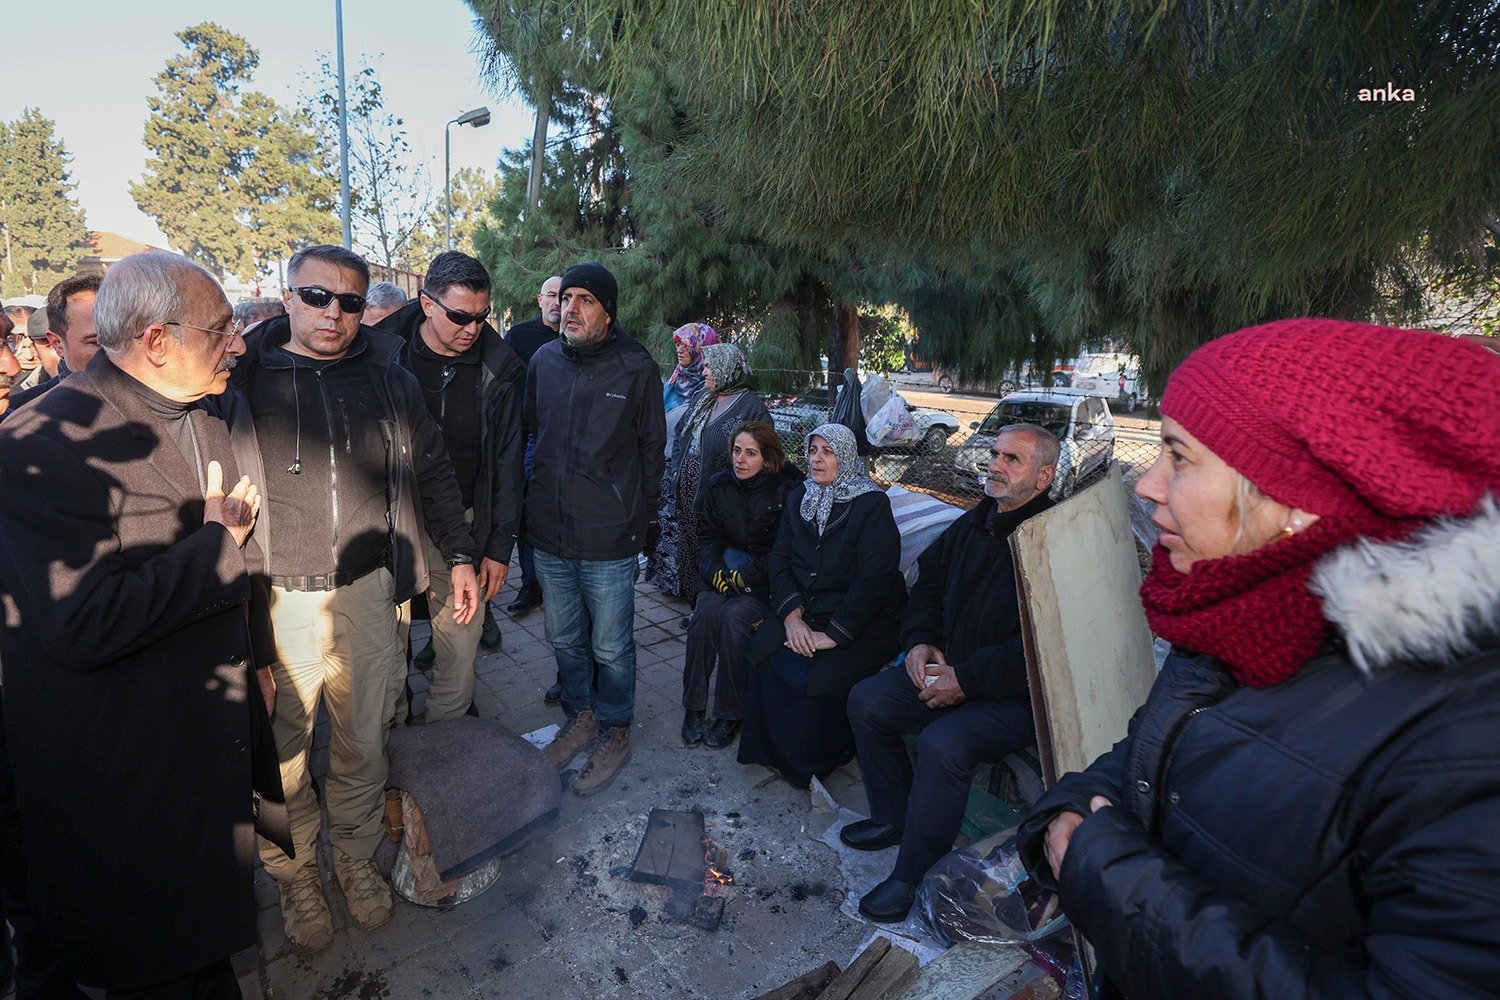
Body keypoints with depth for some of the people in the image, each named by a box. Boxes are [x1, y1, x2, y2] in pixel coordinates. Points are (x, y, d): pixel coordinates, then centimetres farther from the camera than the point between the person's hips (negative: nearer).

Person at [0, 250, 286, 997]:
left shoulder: (207, 424, 5)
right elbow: (84, 623, -31)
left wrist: (254, 660, 21)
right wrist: (214, 542, -20)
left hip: (219, 746, 7)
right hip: (124, 786, -7)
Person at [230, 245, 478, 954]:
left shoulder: (388, 379, 5)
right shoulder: (245, 378, -2)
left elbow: (431, 471, 10)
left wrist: (459, 554, 6)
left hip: (370, 592, 2)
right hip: (276, 599, -1)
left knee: (364, 742, 14)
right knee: (280, 752, 11)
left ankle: (356, 857, 37)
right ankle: (295, 874, 35)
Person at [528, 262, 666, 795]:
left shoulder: (637, 369, -8)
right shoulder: (543, 361, 3)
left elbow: (651, 449, 0)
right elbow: (528, 433, 15)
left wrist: (647, 519, 3)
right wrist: (528, 501, 12)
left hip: (610, 540, -4)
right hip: (549, 533, 5)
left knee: (611, 646, 9)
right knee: (565, 639, 19)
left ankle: (614, 732, 31)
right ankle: (581, 717, 41)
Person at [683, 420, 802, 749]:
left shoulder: (787, 489, -10)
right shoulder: (719, 484, 4)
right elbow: (708, 536, 7)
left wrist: (743, 576, -19)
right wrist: (716, 572, -12)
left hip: (766, 577, -3)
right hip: (725, 567, 4)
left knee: (733, 616, -30)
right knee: (707, 610, -26)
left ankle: (730, 713, -15)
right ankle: (693, 706, -12)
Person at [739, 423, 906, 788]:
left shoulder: (872, 505, -8)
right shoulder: (798, 497, 11)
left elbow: (874, 579, -16)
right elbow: (779, 558, 4)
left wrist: (834, 634, -21)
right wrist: (792, 615, -12)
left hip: (859, 623, -5)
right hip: (801, 611, 5)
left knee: (820, 676, -27)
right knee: (763, 656, -21)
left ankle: (814, 761, 3)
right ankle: (773, 749, 4)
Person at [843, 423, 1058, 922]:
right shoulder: (973, 524, 7)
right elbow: (928, 581, 20)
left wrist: (965, 679, -22)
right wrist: (920, 641, 2)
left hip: (1018, 695, -8)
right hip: (949, 671, 9)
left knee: (943, 742, -31)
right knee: (866, 700, -1)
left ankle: (913, 874, -9)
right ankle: (893, 817, 16)